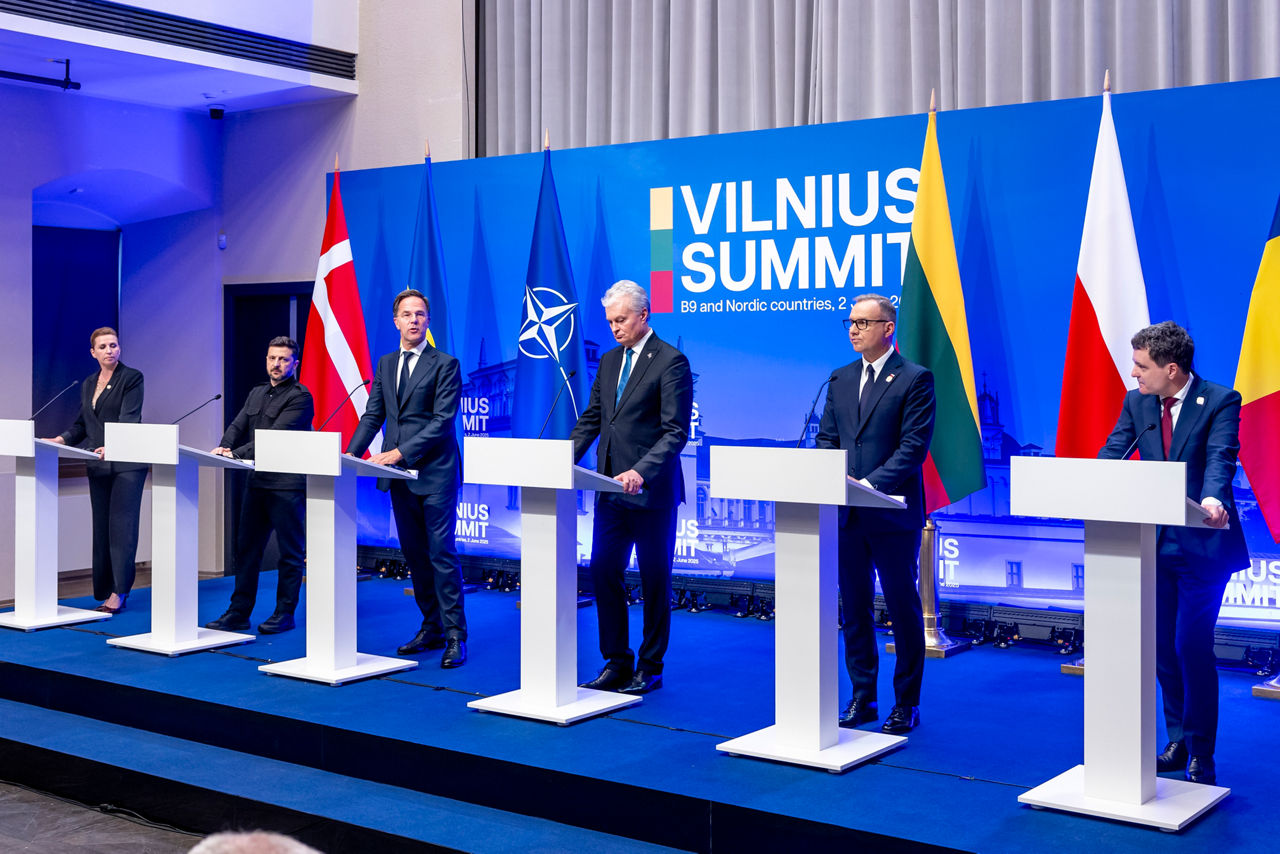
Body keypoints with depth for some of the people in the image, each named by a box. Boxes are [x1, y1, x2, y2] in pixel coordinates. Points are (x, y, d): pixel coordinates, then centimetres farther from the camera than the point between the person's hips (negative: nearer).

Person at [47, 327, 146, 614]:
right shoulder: (88, 384, 16)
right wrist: (61, 440, -1)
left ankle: (119, 592, -7)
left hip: (127, 464, -7)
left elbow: (129, 420, -14)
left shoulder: (132, 377, -3)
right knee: (102, 528, 7)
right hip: (98, 466, 7)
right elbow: (81, 425, 18)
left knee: (122, 526, -8)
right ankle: (104, 592, 12)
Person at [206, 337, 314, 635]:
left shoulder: (300, 397, -9)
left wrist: (237, 454, -25)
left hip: (287, 484, -8)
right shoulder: (256, 394, 18)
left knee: (290, 551, 1)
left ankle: (284, 613, 9)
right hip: (256, 481, 8)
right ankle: (239, 612, 16)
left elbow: (275, 436, -18)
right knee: (246, 547, 10)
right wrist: (223, 446, -11)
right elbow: (239, 425, 11)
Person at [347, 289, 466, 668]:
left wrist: (401, 452, -19)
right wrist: (352, 453, -2)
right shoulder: (385, 364, 15)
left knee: (441, 554, -7)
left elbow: (443, 420, -12)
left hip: (435, 473, -6)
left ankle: (455, 636, -3)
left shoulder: (445, 364, -5)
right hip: (400, 476, 6)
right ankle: (431, 629, 20)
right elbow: (373, 415, 13)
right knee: (414, 555, 10)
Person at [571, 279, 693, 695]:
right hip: (611, 489, 7)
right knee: (603, 573, 7)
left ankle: (649, 669, 15)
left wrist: (641, 471, -26)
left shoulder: (671, 361, -9)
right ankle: (616, 662, 19)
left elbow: (676, 431, -15)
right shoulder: (609, 361, 14)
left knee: (654, 580, 3)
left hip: (652, 491, -7)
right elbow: (590, 419, 17)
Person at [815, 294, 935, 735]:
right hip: (847, 514, 6)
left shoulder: (915, 379, -5)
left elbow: (914, 446, -12)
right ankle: (862, 698, 21)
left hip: (893, 513, -5)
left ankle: (906, 704, 13)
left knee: (903, 608, 3)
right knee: (854, 608, 11)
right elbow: (826, 439, 12)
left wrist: (871, 483, -21)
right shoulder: (840, 379, 13)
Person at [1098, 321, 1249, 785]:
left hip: (1203, 542, -5)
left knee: (1192, 646, -7)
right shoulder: (1136, 402, 5)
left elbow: (1221, 458, -25)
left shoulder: (1220, 401, -10)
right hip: (1155, 541, 5)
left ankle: (1201, 755, 8)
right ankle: (1178, 741, 28)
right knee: (1162, 647, 12)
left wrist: (1211, 499, -45)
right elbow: (1111, 455, -1)